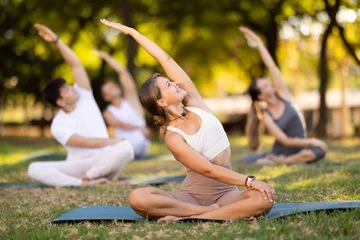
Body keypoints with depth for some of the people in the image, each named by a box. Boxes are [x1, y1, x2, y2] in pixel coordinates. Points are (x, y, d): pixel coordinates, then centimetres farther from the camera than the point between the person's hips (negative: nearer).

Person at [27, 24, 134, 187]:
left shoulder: (83, 96, 5)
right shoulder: (58, 125, -4)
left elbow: (76, 65, -5)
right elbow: (88, 143, -14)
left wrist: (56, 40, -11)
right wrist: (117, 141, -10)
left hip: (103, 162, 2)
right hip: (77, 166, -1)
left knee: (126, 149, -34)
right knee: (35, 169, -27)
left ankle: (87, 177, -22)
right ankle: (84, 182, -38)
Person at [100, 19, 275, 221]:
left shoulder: (193, 102, 4)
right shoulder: (173, 138, -10)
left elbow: (165, 59, 0)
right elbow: (208, 170, -19)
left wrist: (131, 31, 3)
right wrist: (249, 181, -28)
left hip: (226, 193, 4)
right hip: (194, 195, -4)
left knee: (265, 198, -31)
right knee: (137, 198, -30)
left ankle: (187, 219, -29)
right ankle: (211, 212, -30)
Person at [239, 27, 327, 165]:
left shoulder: (283, 94, -3)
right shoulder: (266, 116, -9)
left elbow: (271, 65, -9)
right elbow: (285, 140, -17)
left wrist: (258, 41, -9)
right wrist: (310, 141, -23)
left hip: (298, 151, 3)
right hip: (279, 152, -2)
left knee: (321, 149, -33)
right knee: (248, 160, -23)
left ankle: (282, 162, -16)